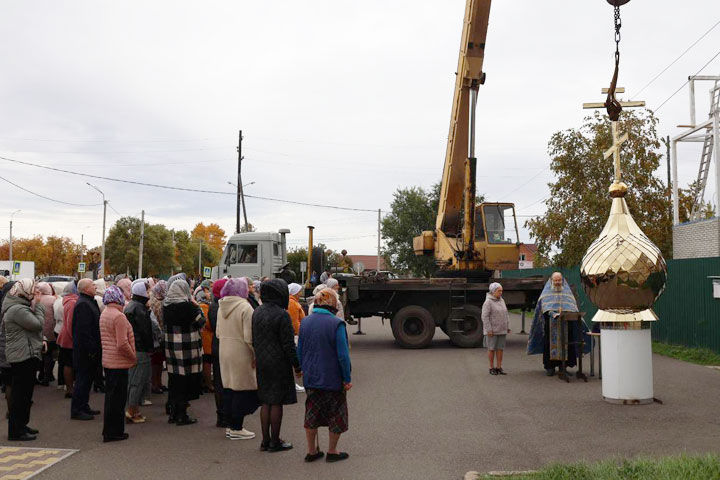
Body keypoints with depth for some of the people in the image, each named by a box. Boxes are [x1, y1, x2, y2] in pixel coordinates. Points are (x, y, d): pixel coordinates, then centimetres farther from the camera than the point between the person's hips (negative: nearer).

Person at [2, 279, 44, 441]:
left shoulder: (19, 307, 15)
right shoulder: (18, 309, -19)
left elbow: (34, 326, 20)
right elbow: (38, 324, -21)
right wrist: (38, 305, -12)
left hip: (24, 356, 11)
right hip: (24, 356, -11)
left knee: (23, 393, 18)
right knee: (22, 394, -5)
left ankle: (21, 426, 27)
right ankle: (16, 431, 0)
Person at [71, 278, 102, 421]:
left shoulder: (89, 302, 15)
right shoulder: (83, 304, -18)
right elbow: (83, 330, -24)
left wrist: (95, 347, 19)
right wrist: (91, 349, -23)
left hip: (90, 350, 10)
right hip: (85, 350, -10)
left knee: (86, 380, 17)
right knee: (83, 380, -3)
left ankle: (84, 407, 26)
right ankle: (77, 410, 5)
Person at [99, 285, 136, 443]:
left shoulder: (103, 314, 11)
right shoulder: (119, 316, -19)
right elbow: (122, 344, -23)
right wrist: (133, 357, -8)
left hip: (108, 361, 9)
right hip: (119, 363, -9)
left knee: (111, 397, 17)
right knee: (117, 399, -1)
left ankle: (110, 431, 25)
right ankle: (113, 432, 5)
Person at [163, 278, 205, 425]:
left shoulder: (166, 305, 4)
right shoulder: (187, 306, -16)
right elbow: (201, 322, -8)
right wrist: (196, 306, 4)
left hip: (170, 346, 7)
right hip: (187, 347, -6)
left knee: (173, 379, 14)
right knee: (185, 380, 2)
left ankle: (172, 413, 22)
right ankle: (181, 415, 6)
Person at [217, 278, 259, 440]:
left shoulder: (221, 307, 8)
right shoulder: (245, 307, -16)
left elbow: (218, 333, 13)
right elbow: (249, 337, -19)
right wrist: (256, 354, -10)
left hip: (224, 352, 8)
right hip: (241, 354, -8)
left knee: (228, 389, 14)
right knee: (243, 390, 1)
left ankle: (230, 425, 22)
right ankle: (236, 428, 4)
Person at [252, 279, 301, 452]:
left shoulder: (257, 313, 7)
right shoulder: (282, 315, -16)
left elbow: (254, 340, 14)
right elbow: (288, 344, -15)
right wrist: (297, 365, -7)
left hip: (261, 363, 7)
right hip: (278, 364, -7)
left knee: (265, 402, 13)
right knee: (276, 403, 1)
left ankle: (265, 440, 19)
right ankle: (275, 442, 8)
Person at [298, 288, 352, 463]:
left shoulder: (305, 322, 0)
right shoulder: (336, 324, -17)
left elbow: (300, 350, 7)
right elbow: (343, 354, -17)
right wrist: (347, 379, -8)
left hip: (311, 377, 5)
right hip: (333, 378, -5)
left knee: (312, 413, 16)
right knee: (336, 414, 12)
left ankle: (311, 451, 23)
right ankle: (332, 451, 21)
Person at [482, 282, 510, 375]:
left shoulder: (502, 301, 10)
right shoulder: (488, 302, -11)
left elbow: (506, 315, 16)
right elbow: (485, 316, -15)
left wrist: (508, 327, 11)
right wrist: (489, 330, -18)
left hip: (501, 330, 6)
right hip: (492, 331, -6)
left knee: (500, 348, 6)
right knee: (491, 349, 2)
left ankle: (499, 368, 11)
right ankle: (492, 368, 10)